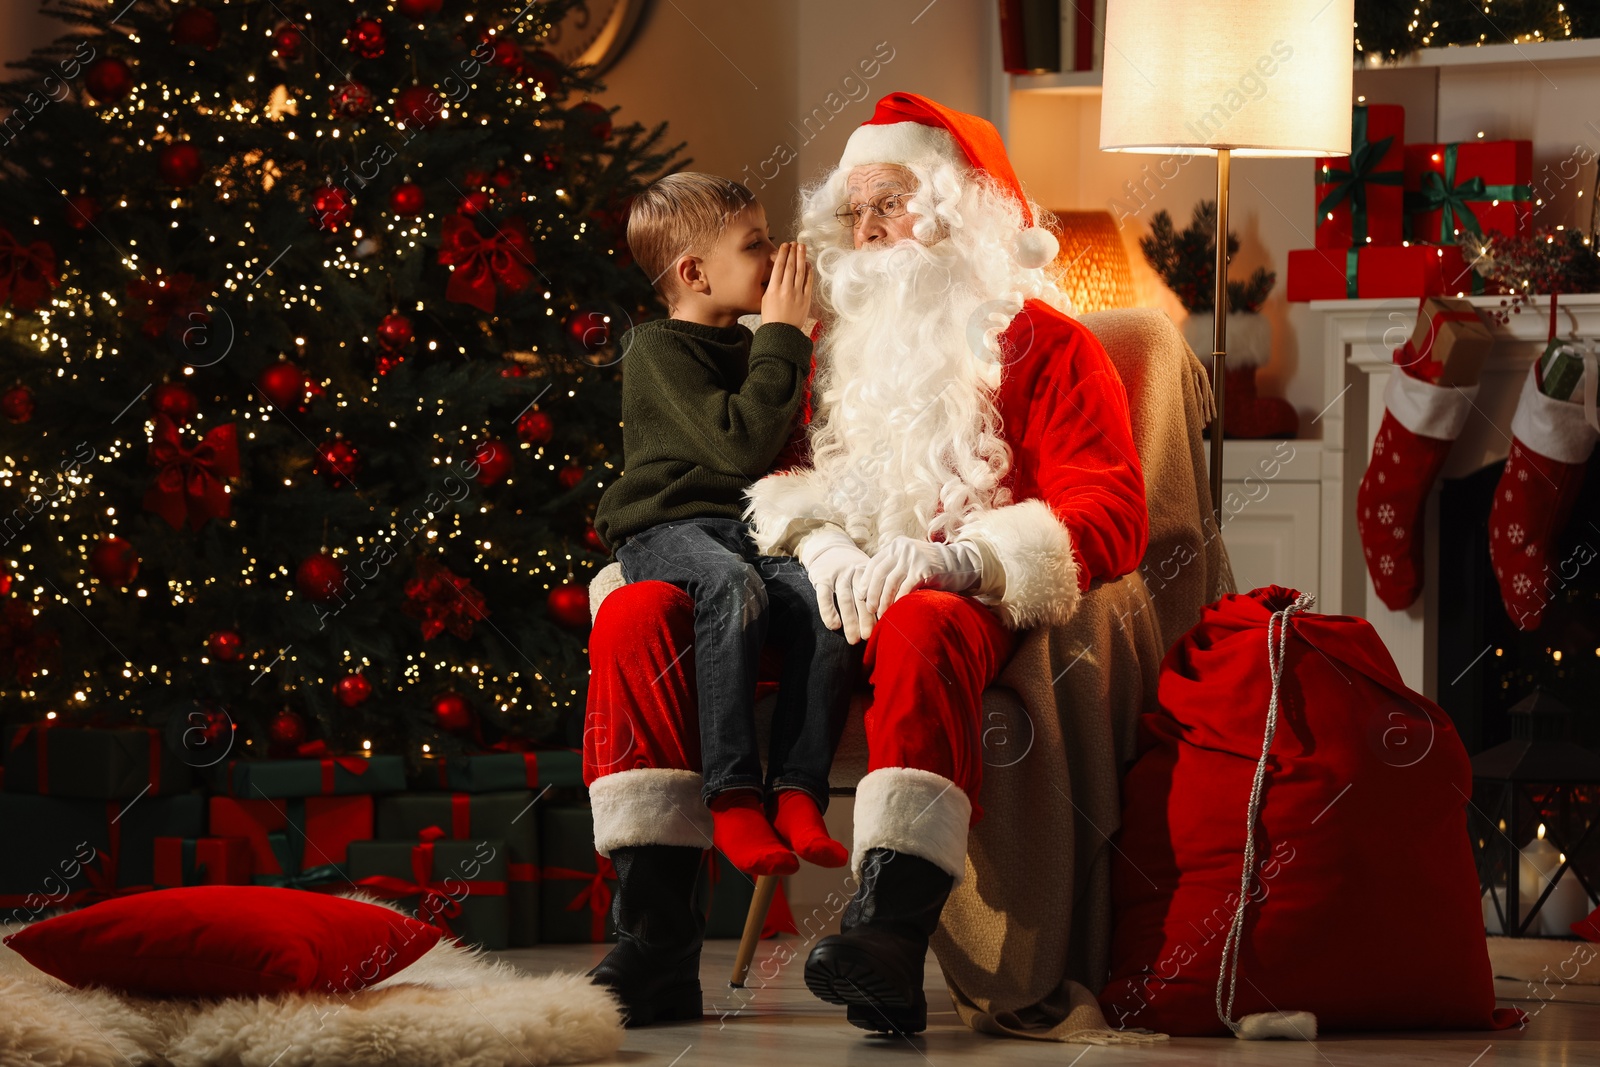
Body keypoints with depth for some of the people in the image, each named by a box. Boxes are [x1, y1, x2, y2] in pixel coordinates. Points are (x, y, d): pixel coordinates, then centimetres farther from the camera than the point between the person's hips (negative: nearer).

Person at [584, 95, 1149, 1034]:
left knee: (923, 627, -41)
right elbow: (776, 480, 18)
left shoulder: (1045, 345, 8)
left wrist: (950, 558, -19)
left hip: (963, 599, -5)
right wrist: (824, 545, -8)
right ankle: (654, 936, -28)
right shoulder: (838, 341, 24)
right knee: (635, 615, -18)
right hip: (820, 603, 5)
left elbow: (1109, 515, -4)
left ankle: (891, 933, -57)